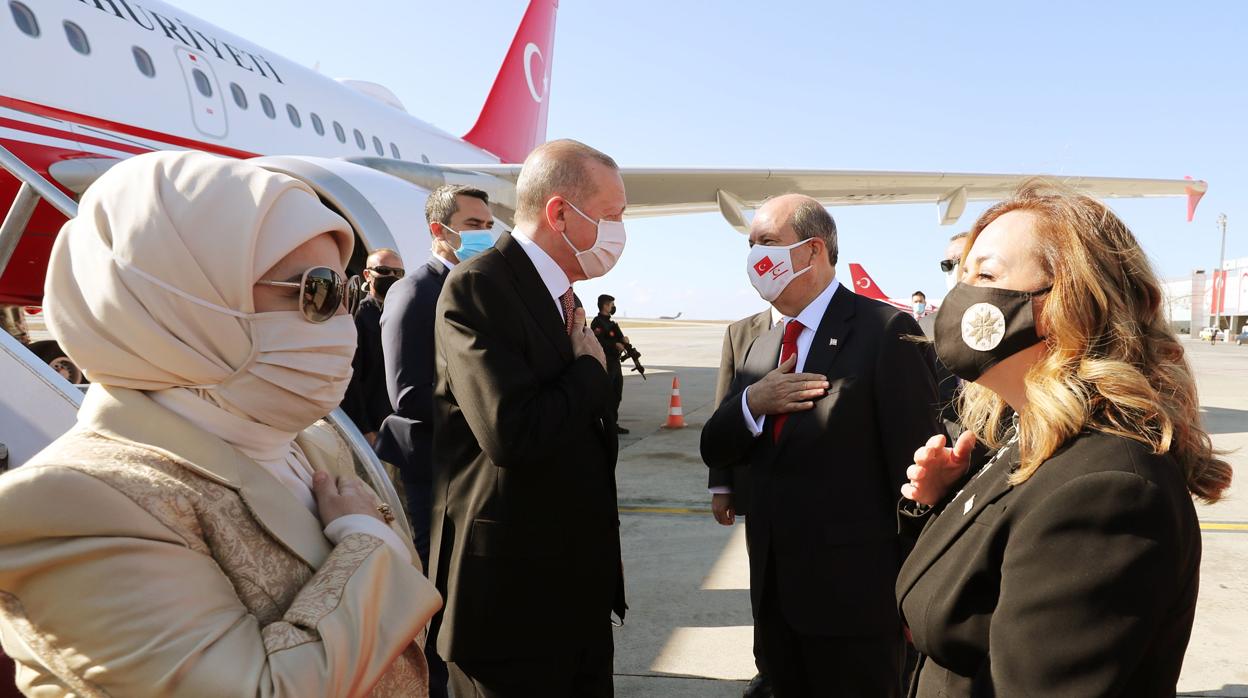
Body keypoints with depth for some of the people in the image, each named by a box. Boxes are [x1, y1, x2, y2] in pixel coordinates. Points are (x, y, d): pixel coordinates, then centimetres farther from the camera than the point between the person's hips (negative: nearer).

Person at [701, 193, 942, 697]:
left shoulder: (887, 331, -12)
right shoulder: (761, 344, 10)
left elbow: (913, 463, -13)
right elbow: (715, 450, 9)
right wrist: (752, 402, -12)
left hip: (853, 592, -6)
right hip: (775, 588, 7)